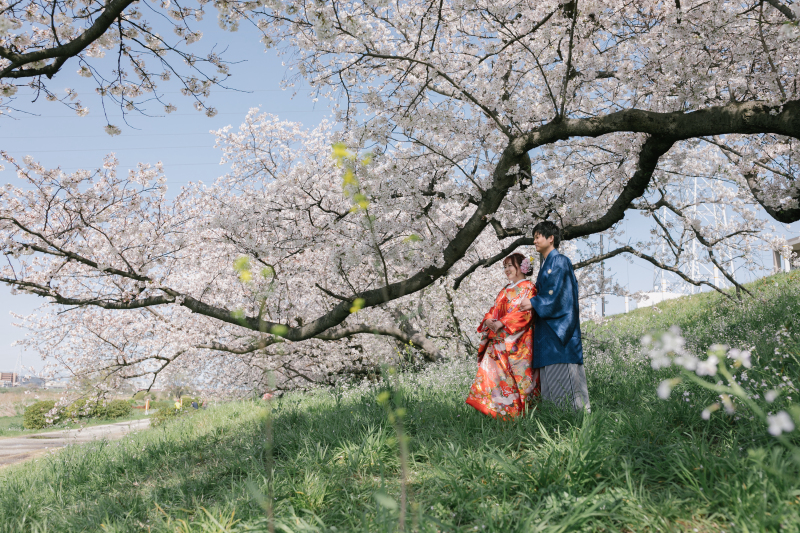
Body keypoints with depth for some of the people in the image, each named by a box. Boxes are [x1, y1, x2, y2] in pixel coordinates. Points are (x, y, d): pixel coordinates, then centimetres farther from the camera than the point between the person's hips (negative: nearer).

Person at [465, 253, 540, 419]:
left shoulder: (528, 287, 0)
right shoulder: (505, 290, 24)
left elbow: (524, 311, -12)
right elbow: (494, 310, 19)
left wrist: (502, 322, -20)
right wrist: (488, 319, -4)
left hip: (517, 340, -7)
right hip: (499, 340, 7)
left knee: (516, 374, -8)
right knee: (490, 372, -4)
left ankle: (517, 413, -3)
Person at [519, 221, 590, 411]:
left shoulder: (560, 261, -5)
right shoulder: (545, 265, 22)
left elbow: (557, 293, -15)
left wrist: (534, 303, -18)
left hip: (559, 327, -9)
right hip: (546, 328, 9)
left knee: (562, 372, -11)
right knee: (550, 375, 5)